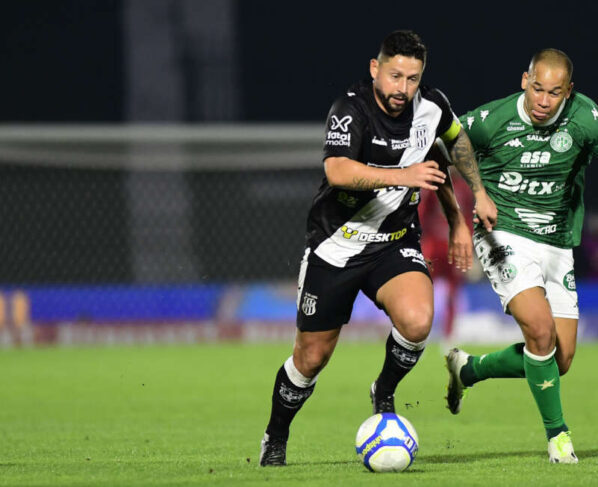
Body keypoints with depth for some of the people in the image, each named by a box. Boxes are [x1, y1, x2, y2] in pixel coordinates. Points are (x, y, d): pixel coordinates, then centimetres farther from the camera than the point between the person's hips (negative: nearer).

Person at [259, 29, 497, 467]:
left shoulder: (431, 107, -6)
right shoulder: (351, 110, -21)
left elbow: (457, 136, 19)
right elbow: (338, 171, -40)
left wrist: (478, 193, 20)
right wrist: (402, 175, -49)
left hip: (395, 242, 3)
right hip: (336, 246, -3)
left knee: (417, 320, -27)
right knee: (312, 357, 5)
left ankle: (384, 392, 3)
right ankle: (276, 439, 31)